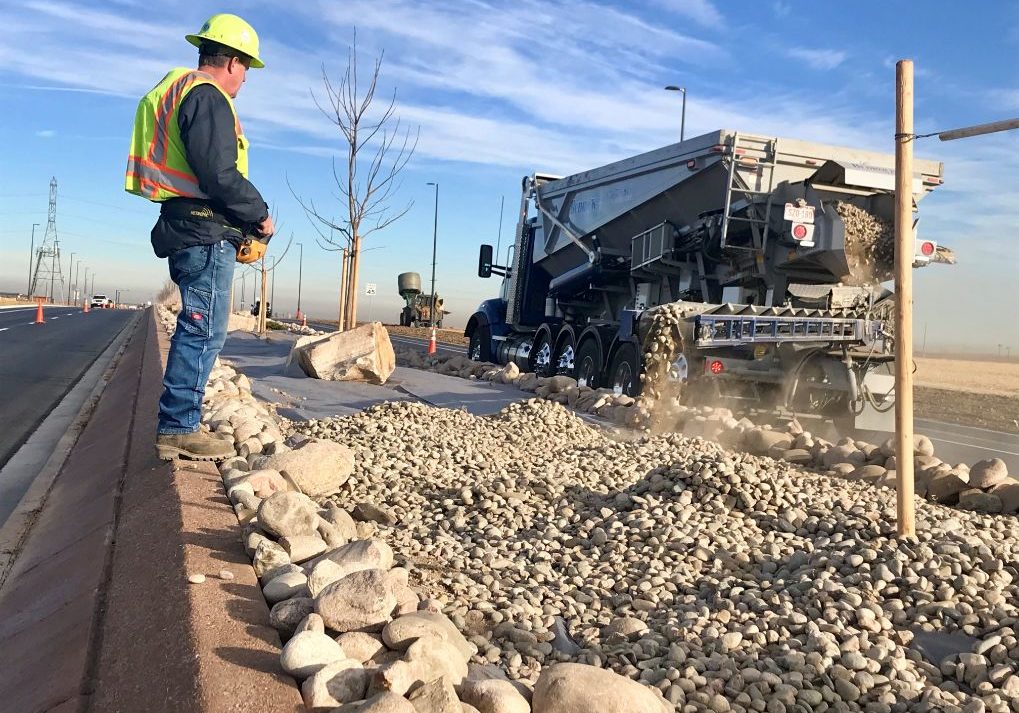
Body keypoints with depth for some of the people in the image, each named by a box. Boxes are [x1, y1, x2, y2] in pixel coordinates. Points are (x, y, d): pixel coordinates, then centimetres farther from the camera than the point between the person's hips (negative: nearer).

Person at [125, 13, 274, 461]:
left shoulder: (177, 92, 23)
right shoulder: (208, 96, -10)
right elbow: (219, 173, -21)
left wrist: (242, 220, 18)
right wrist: (260, 214, -8)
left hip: (185, 231, 11)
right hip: (207, 233, -11)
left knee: (197, 330, 14)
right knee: (204, 331, -8)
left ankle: (179, 424, 20)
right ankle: (179, 429, -3)